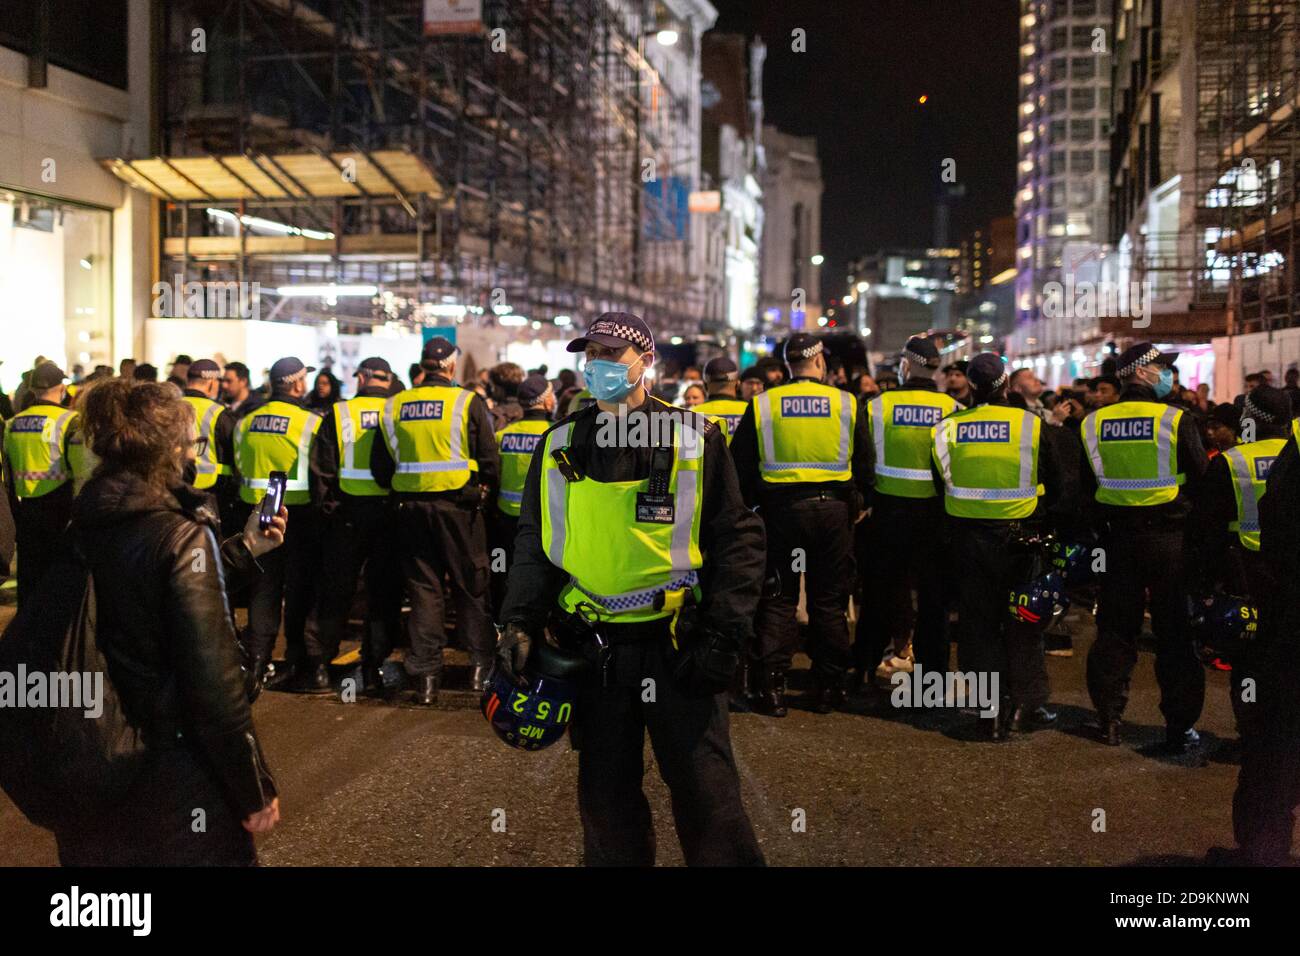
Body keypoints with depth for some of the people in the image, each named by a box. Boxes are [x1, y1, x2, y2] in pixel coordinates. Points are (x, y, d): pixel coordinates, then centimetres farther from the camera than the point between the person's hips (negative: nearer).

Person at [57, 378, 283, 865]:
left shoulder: (81, 527, 0)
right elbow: (213, 679, -22)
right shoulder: (181, 534, -20)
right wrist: (256, 789, -14)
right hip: (172, 771, -7)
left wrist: (244, 549, 18)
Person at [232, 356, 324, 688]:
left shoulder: (246, 422, 4)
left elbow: (238, 470, 11)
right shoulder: (310, 423, -12)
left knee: (262, 588, 11)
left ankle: (258, 658, 12)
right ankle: (296, 660, 11)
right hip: (300, 515, -4)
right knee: (299, 589, 5)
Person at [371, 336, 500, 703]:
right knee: (471, 586, 10)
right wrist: (485, 491, 9)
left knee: (423, 589, 9)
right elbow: (490, 460, -8)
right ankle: (480, 665, 16)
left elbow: (380, 464, 6)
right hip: (459, 505, -3)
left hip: (412, 506, 3)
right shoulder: (468, 402, -8)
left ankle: (426, 675, 10)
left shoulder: (395, 405, 3)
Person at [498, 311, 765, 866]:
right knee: (606, 797, 13)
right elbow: (535, 543, 13)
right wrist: (521, 622, 0)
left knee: (705, 793, 1)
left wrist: (723, 637, -10)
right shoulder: (560, 446, 7)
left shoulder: (694, 439, -2)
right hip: (593, 649, 3)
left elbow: (737, 541, -3)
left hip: (677, 647, -3)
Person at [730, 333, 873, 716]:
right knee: (829, 602, 9)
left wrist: (746, 507, 14)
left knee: (778, 601, 6)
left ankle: (772, 689, 5)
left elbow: (741, 466, 3)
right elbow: (864, 465, 6)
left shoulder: (762, 405, -1)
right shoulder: (846, 404, 0)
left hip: (781, 508, 0)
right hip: (834, 510, 1)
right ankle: (828, 688, 15)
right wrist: (858, 505, 19)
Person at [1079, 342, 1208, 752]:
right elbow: (1202, 482, -7)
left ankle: (1108, 720, 17)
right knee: (1175, 634, 6)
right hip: (1169, 537, -3)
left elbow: (1087, 487, 6)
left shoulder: (1093, 423, 0)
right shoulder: (1176, 420, -12)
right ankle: (1179, 727, 11)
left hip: (1118, 537, 4)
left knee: (1115, 629, 13)